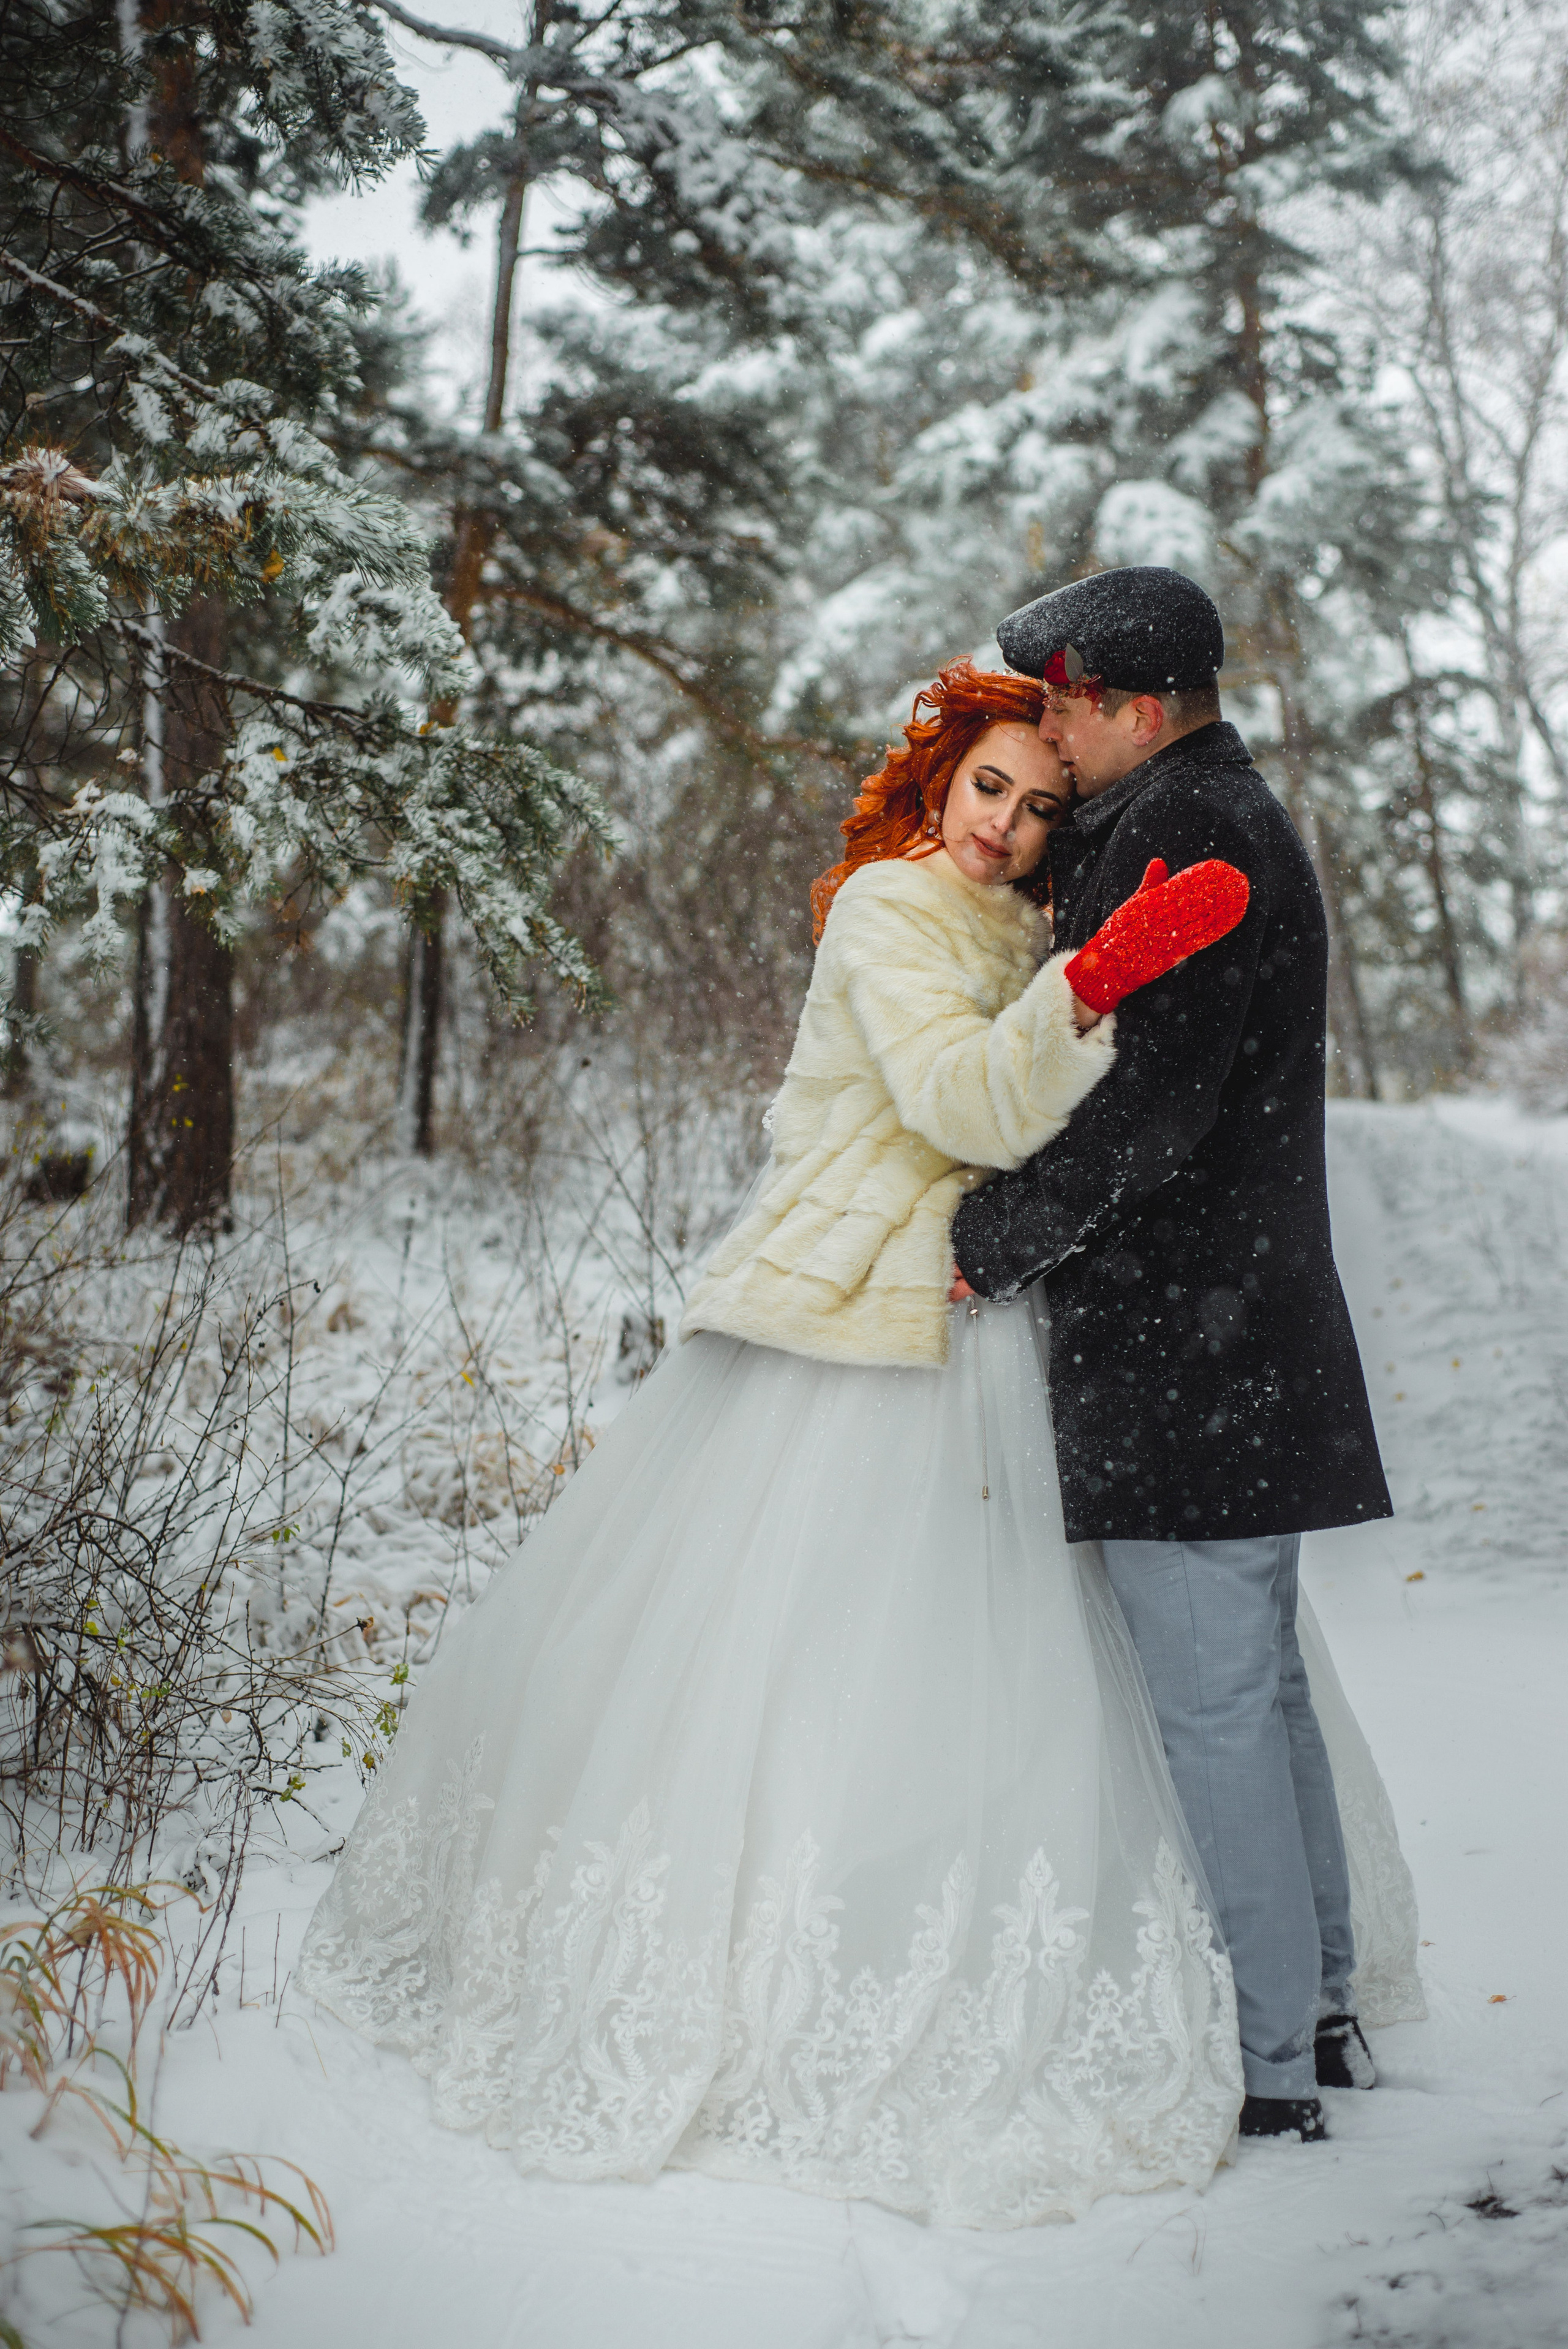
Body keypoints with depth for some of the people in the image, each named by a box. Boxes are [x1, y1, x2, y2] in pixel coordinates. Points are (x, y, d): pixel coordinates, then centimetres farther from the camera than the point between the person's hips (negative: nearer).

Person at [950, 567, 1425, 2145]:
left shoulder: (1189, 831, -14)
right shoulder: (1221, 814, 18)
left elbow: (1146, 1107, -22)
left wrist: (991, 1240, -11)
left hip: (1181, 1343, -11)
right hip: (1242, 1329, 11)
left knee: (1212, 1705, -4)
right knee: (1261, 1685, 17)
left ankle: (1267, 2063, 6)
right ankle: (1320, 2008, 28)